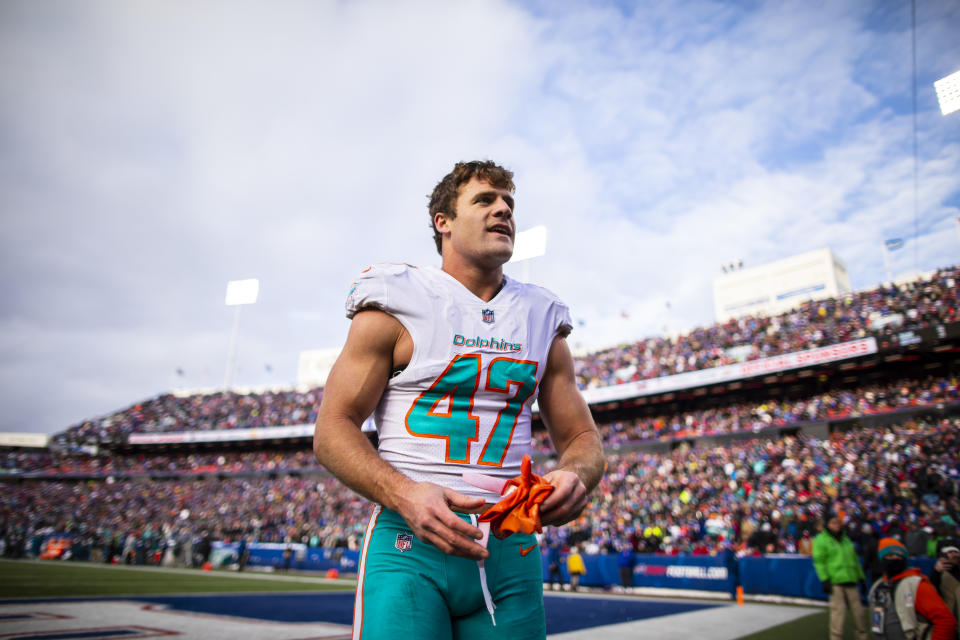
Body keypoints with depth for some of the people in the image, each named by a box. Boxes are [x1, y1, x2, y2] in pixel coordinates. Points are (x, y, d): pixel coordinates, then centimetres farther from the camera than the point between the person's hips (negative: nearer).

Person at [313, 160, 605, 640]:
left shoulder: (542, 321, 11)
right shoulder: (394, 307, -2)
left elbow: (582, 437, 14)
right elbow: (332, 430, -4)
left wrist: (575, 476, -10)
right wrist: (406, 495, -21)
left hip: (511, 549, 4)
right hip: (410, 545, -3)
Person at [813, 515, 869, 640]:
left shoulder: (845, 539, 20)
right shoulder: (821, 540, -1)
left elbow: (855, 560, 26)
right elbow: (819, 561, -7)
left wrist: (861, 578, 21)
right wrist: (824, 580, -14)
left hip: (850, 582, 6)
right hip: (835, 582, -6)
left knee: (858, 610, 7)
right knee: (838, 611, -8)